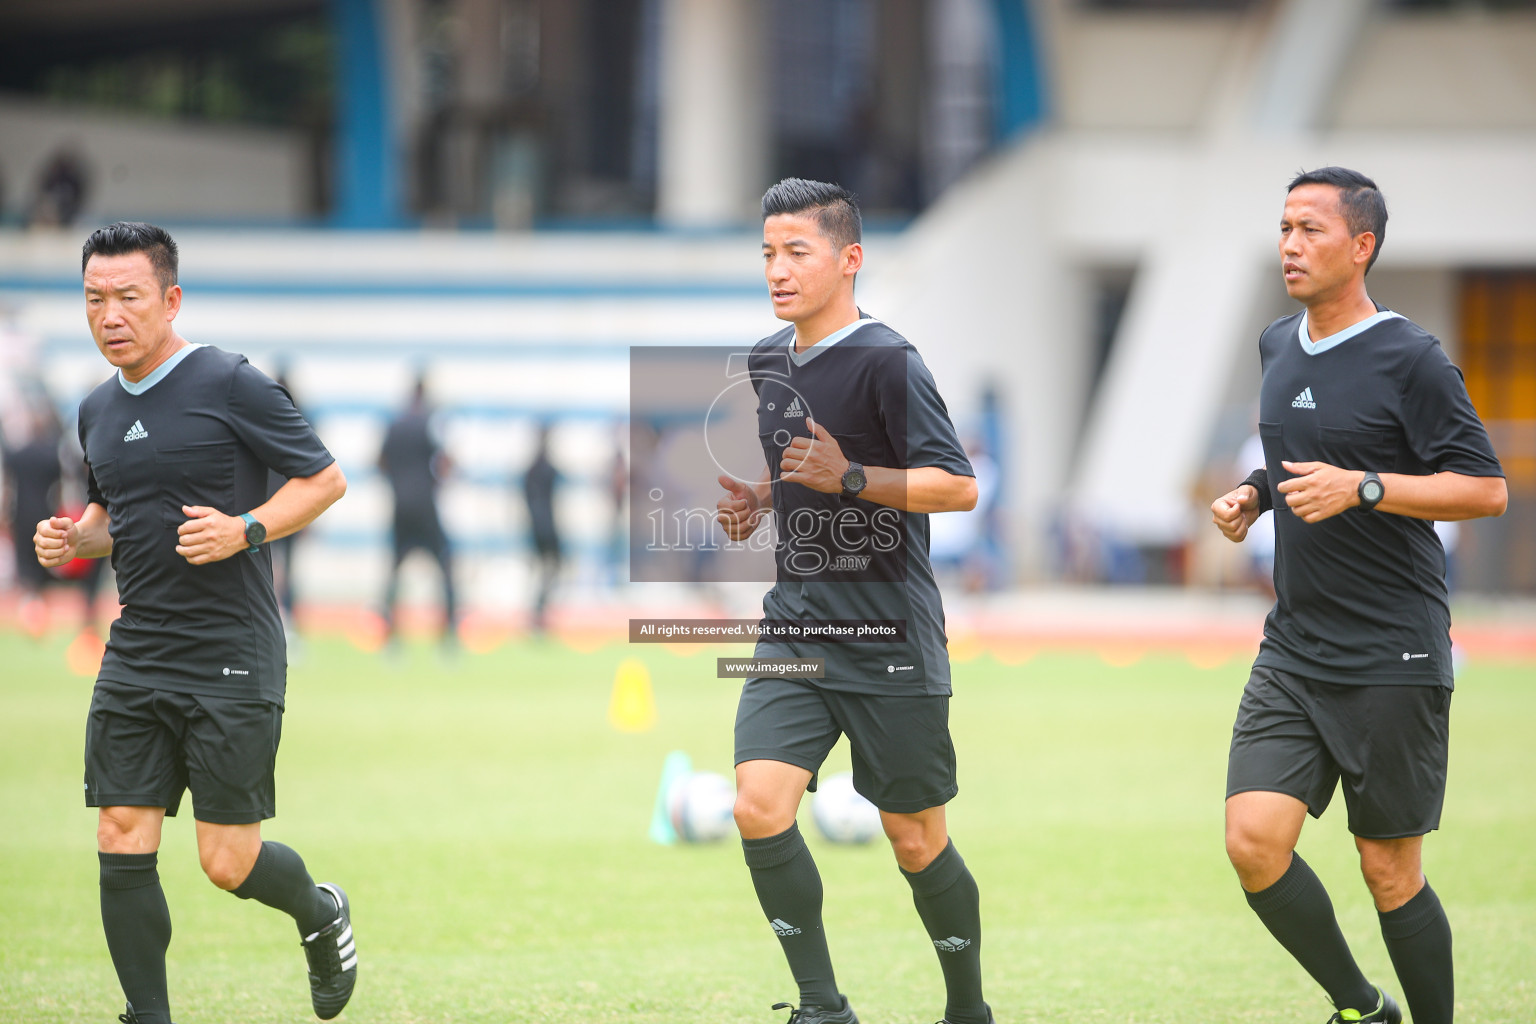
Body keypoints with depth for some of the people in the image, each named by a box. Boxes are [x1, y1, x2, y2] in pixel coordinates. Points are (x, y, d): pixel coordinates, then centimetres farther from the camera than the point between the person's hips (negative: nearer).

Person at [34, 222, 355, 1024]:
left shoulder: (229, 385, -9)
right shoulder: (98, 411, 12)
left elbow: (325, 478, -5)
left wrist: (246, 529, -20)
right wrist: (75, 539, 5)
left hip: (231, 658, -6)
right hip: (135, 656, 6)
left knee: (229, 864, -4)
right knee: (122, 848, -3)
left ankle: (320, 914, 28)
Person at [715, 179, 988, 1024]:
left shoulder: (887, 362, -12)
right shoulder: (768, 361, 11)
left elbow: (958, 486, -17)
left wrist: (850, 479, -25)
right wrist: (759, 499, 9)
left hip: (889, 634, -6)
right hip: (795, 628, 6)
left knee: (914, 837, 3)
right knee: (759, 805, -13)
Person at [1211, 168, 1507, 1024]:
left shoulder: (1410, 359, -10)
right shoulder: (1278, 347, 12)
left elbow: (1487, 489, -13)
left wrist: (1362, 489, -22)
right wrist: (1255, 495, 9)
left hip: (1394, 657, -6)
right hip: (1293, 654, 6)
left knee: (1390, 873, 0)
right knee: (1255, 841, -8)